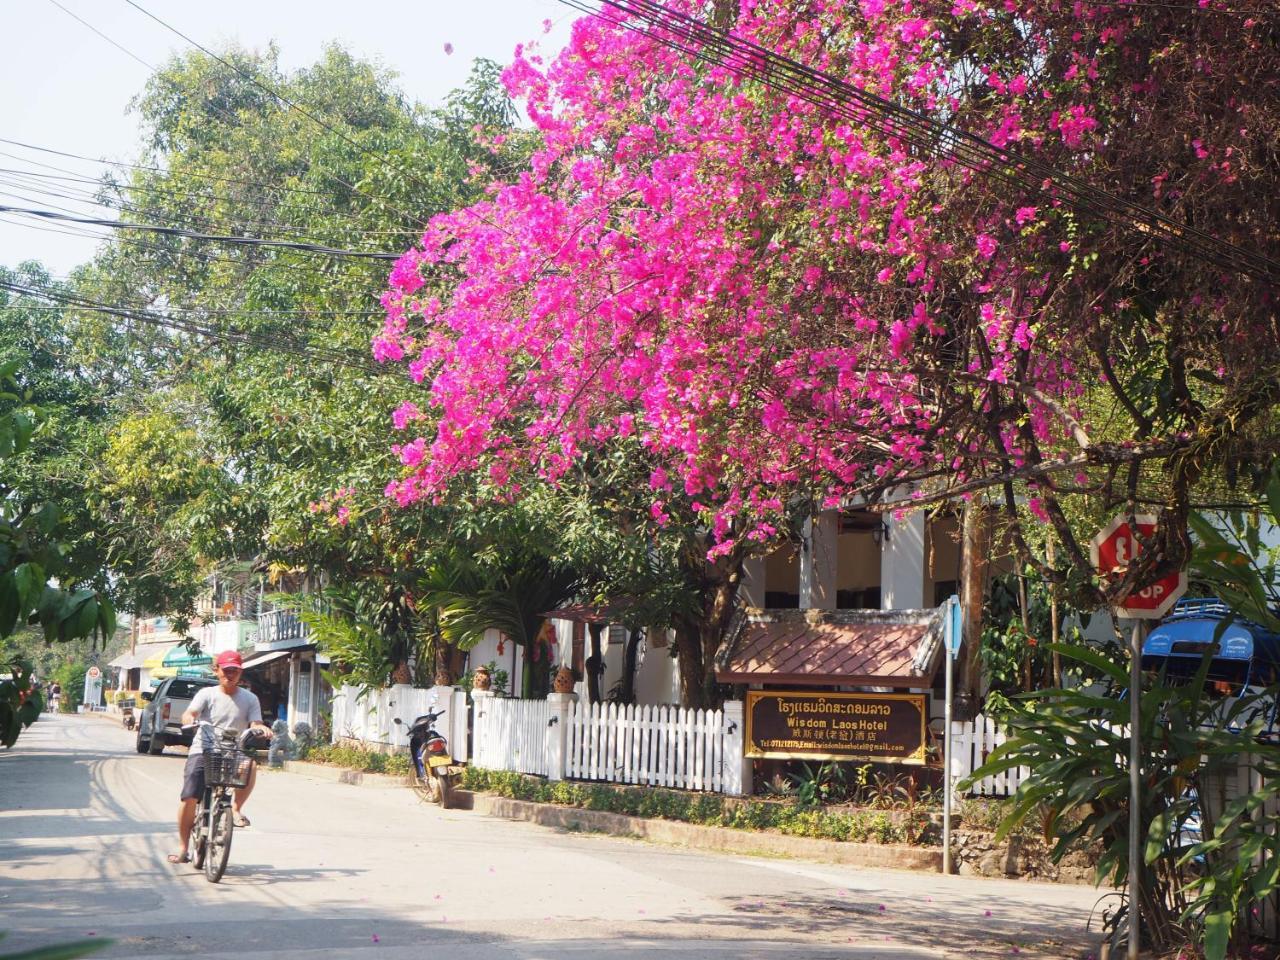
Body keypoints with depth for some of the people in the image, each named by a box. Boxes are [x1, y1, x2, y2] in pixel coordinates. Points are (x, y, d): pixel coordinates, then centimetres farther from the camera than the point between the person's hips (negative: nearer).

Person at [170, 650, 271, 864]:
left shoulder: (249, 699, 9)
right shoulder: (207, 694, 4)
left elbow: (254, 723, -2)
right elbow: (188, 714, -10)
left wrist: (261, 728, -27)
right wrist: (190, 720, -35)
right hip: (203, 750, -1)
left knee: (251, 766, -33)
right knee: (189, 798, -14)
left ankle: (236, 807, -7)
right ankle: (183, 848, 3)